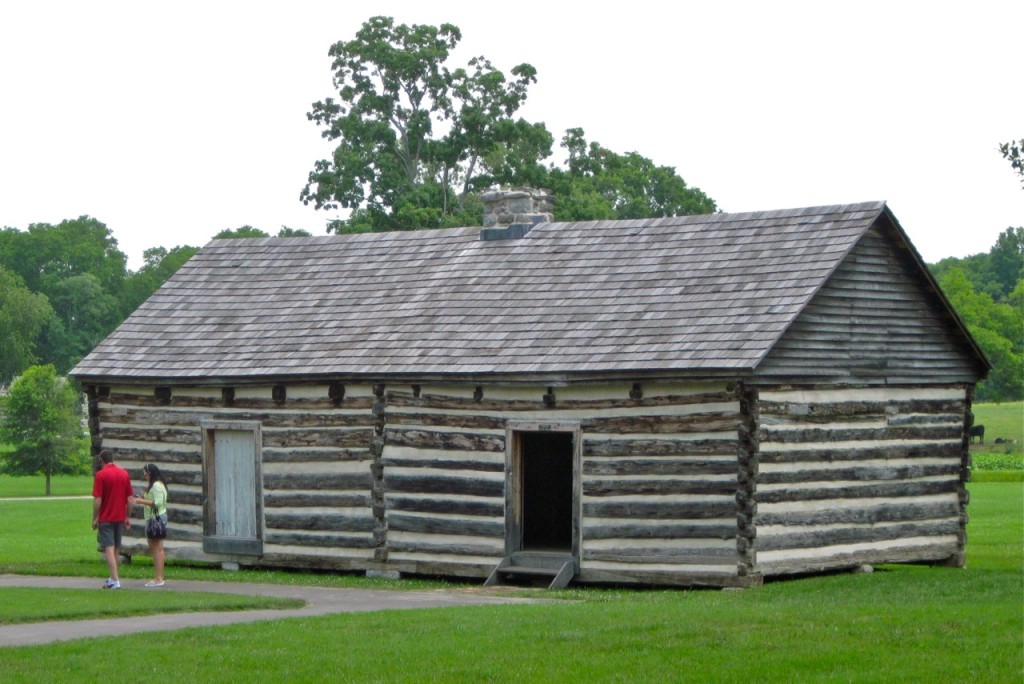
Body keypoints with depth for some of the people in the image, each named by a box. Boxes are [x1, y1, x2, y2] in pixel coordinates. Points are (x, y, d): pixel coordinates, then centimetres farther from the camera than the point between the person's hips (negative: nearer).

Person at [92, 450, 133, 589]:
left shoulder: (101, 475, -11)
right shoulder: (124, 474, 4)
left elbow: (97, 500, -15)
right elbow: (130, 498, 6)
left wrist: (95, 518, -7)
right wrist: (128, 517, 12)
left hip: (105, 518, -5)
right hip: (120, 517, 5)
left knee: (109, 548, -8)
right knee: (116, 548, 16)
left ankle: (115, 580, -16)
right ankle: (113, 577, 26)